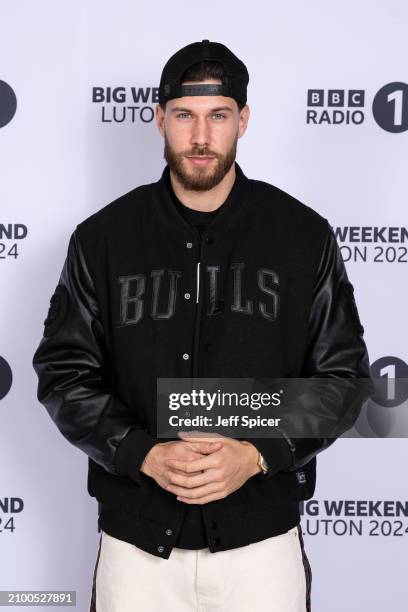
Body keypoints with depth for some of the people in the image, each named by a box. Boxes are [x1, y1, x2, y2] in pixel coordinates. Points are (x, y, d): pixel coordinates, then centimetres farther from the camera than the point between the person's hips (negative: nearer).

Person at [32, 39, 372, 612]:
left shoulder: (304, 236, -3)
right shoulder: (102, 238, -1)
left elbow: (343, 374, -1)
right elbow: (63, 373, 0)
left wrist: (258, 454, -15)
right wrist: (146, 455, -15)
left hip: (263, 539, 0)